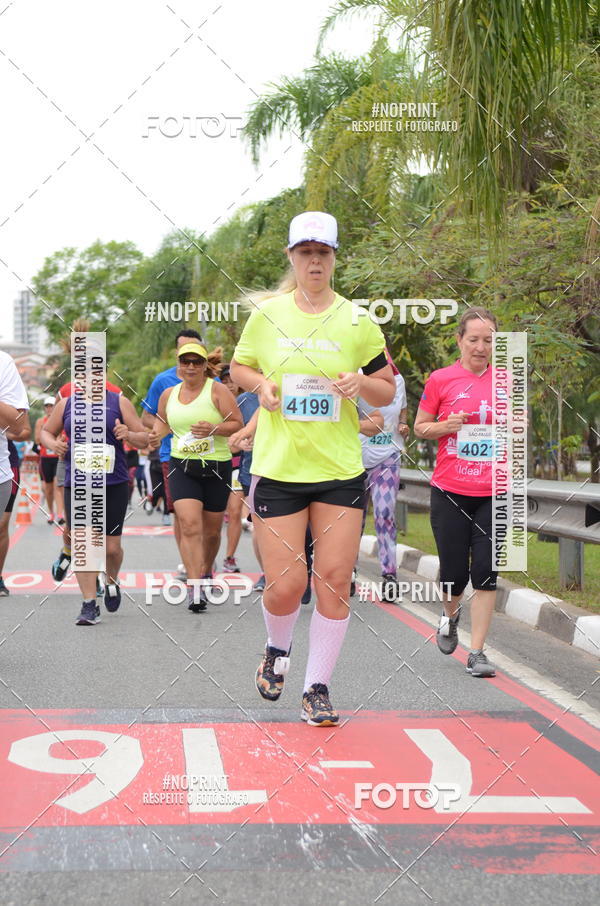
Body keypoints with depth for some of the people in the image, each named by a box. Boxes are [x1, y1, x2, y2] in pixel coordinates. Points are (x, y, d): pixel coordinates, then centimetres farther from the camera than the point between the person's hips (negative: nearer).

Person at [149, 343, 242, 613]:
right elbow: (162, 421, 24)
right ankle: (195, 586, -19)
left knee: (211, 530, 10)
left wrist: (214, 429, -23)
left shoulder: (217, 390, -4)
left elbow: (237, 423, -7)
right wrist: (157, 434, 2)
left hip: (217, 468, -1)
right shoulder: (168, 394, 8)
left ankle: (206, 572, 38)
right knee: (189, 525, -17)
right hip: (182, 467, 1)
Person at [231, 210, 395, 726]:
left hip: (341, 471, 1)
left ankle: (318, 688, 13)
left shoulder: (357, 321, 2)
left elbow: (388, 389, 10)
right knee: (285, 585, -3)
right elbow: (238, 367, 18)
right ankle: (277, 648, 31)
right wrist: (260, 384, -4)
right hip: (278, 470, 0)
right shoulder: (267, 315, 3)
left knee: (334, 581, -3)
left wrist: (362, 383, -12)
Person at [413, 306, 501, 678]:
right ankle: (451, 615, 38)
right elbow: (420, 427, 7)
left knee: (486, 572, -4)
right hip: (449, 492, -1)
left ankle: (477, 653, 4)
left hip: (492, 493, 1)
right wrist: (447, 426, -12)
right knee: (454, 573, 4)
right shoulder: (441, 379, 0)